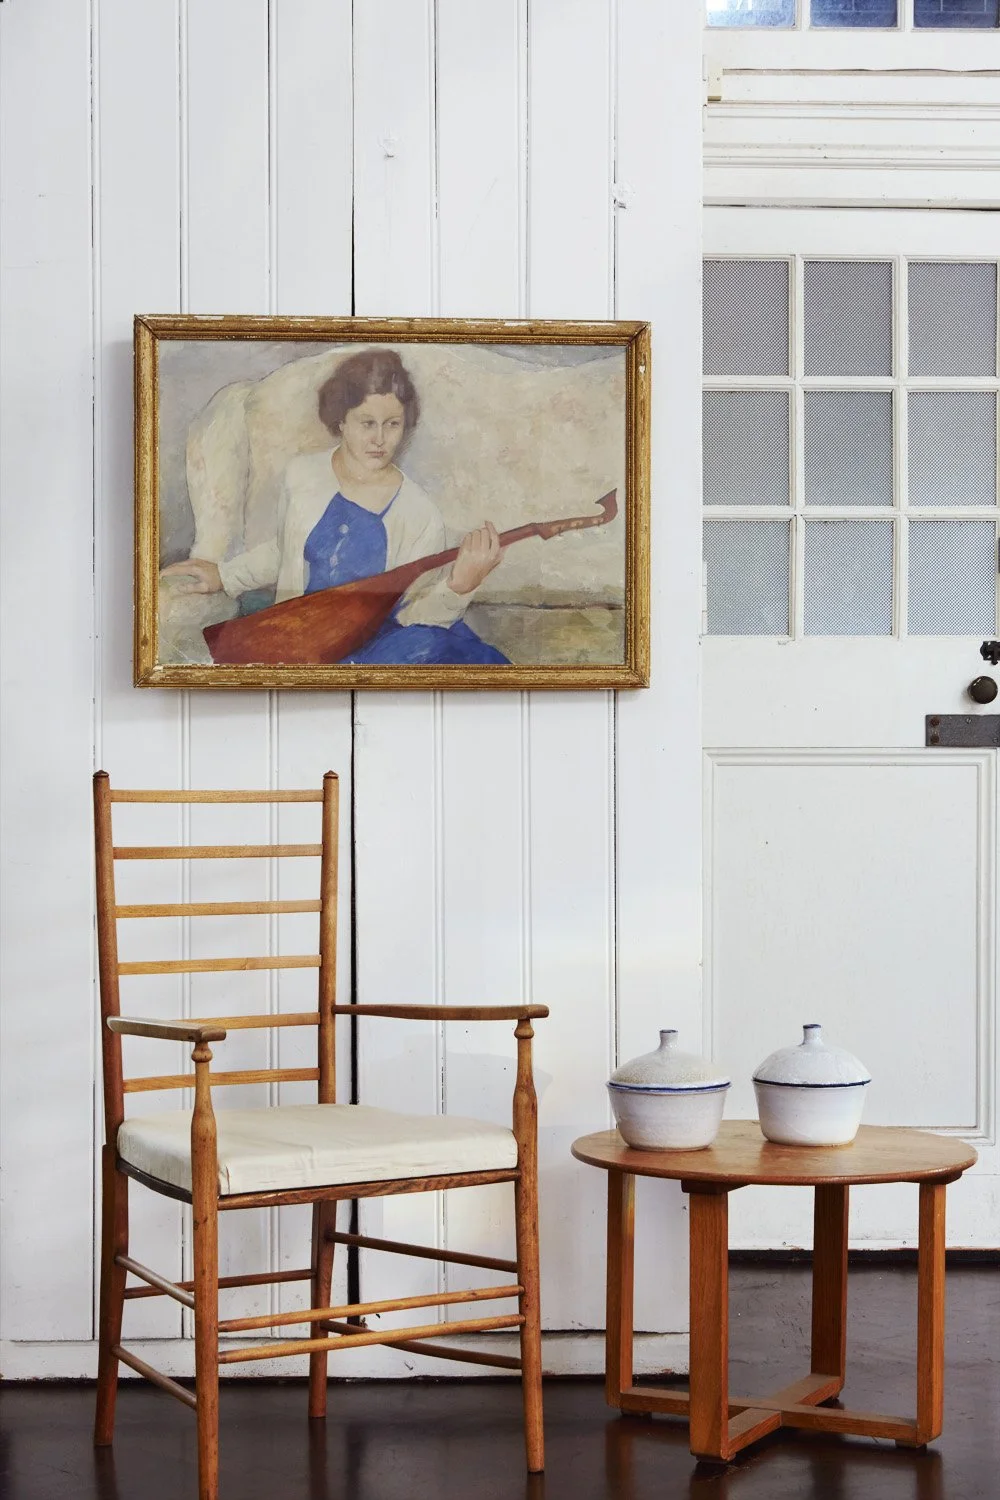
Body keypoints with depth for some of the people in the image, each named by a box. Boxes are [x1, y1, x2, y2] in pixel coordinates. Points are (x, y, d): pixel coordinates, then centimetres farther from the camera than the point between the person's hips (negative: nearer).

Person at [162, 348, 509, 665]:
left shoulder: (419, 515, -10)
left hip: (378, 645, -2)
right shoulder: (302, 474, 2)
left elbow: (414, 615, -9)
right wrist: (225, 575, 17)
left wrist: (458, 586, -26)